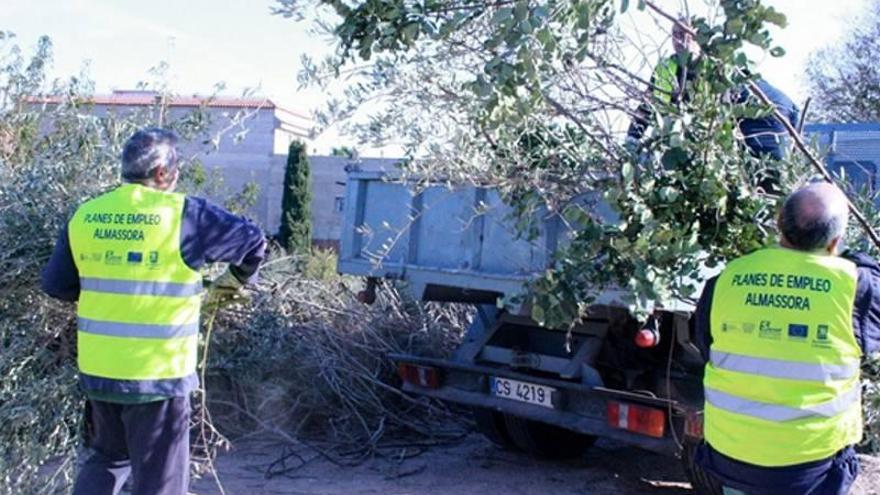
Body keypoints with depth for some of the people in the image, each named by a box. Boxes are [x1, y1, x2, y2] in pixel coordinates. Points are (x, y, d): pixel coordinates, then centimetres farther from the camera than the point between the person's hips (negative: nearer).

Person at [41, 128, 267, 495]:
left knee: (109, 458, 26)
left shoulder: (84, 216, 3)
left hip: (97, 370, 5)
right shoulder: (183, 213, -11)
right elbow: (252, 241, -1)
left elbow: (55, 284, 11)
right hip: (158, 374, -5)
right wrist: (238, 278, 17)